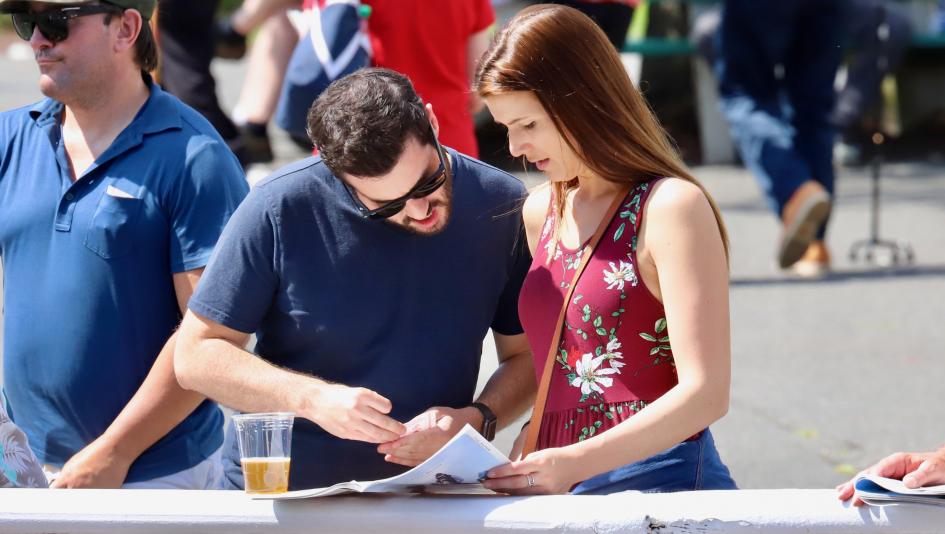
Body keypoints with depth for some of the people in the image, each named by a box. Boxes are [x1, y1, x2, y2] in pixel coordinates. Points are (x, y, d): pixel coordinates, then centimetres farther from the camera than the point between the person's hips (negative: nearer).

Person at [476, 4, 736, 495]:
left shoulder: (672, 208, -6)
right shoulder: (540, 213, 16)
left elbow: (705, 393, -13)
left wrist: (575, 463, -20)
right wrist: (524, 454, 7)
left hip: (659, 485, -6)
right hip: (560, 489, 6)